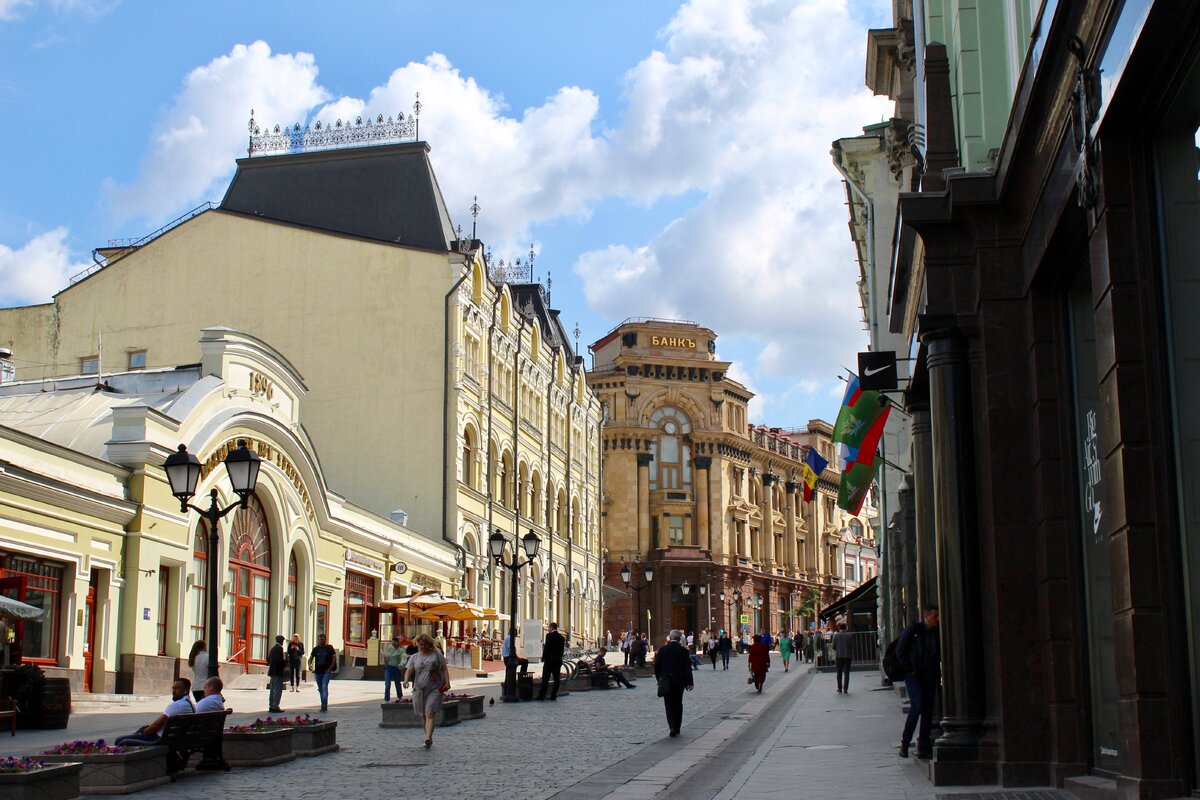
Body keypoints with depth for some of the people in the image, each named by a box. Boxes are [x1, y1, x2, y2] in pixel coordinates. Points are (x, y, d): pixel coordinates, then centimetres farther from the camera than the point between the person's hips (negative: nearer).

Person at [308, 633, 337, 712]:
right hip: (318, 672, 5)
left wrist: (330, 668, -11)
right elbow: (311, 658, 13)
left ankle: (324, 704, -23)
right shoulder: (316, 649, 9)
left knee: (324, 687, -18)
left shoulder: (329, 648, -1)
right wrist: (310, 665, -8)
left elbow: (334, 658, -2)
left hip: (326, 671, -5)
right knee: (320, 689, 11)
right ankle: (323, 704, 21)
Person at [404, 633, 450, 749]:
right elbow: (409, 670, -1)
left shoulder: (436, 655, 7)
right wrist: (406, 680, -21)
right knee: (423, 715, 8)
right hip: (419, 689, 3)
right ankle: (429, 739, 19)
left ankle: (428, 738, -26)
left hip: (435, 689, -3)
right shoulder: (415, 657, 11)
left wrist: (447, 682, -5)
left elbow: (444, 669, 7)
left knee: (430, 713, -15)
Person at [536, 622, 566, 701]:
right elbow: (562, 650, 11)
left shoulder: (549, 635, -9)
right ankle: (553, 695, 3)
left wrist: (543, 658, -3)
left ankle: (542, 695, -6)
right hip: (558, 660, 6)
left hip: (549, 659, -6)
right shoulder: (561, 637, 10)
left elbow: (547, 648, -12)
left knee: (545, 678, -4)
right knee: (556, 678, 5)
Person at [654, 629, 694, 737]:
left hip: (666, 681, -1)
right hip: (679, 681, 1)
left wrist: (659, 679, 12)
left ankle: (673, 727, -14)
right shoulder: (683, 650, -5)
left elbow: (657, 666, 0)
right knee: (678, 704, 14)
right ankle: (677, 727, 19)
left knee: (669, 704, 2)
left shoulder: (663, 649, -4)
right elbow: (687, 667, -7)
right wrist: (689, 683, -4)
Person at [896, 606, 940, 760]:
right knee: (917, 705, -17)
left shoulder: (937, 633, 9)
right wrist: (910, 669, -8)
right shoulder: (913, 630, -4)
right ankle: (905, 743, -7)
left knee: (928, 710, 3)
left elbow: (940, 655, 14)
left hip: (930, 677, 5)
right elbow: (900, 651, -4)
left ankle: (923, 747, 9)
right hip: (914, 676, -5)